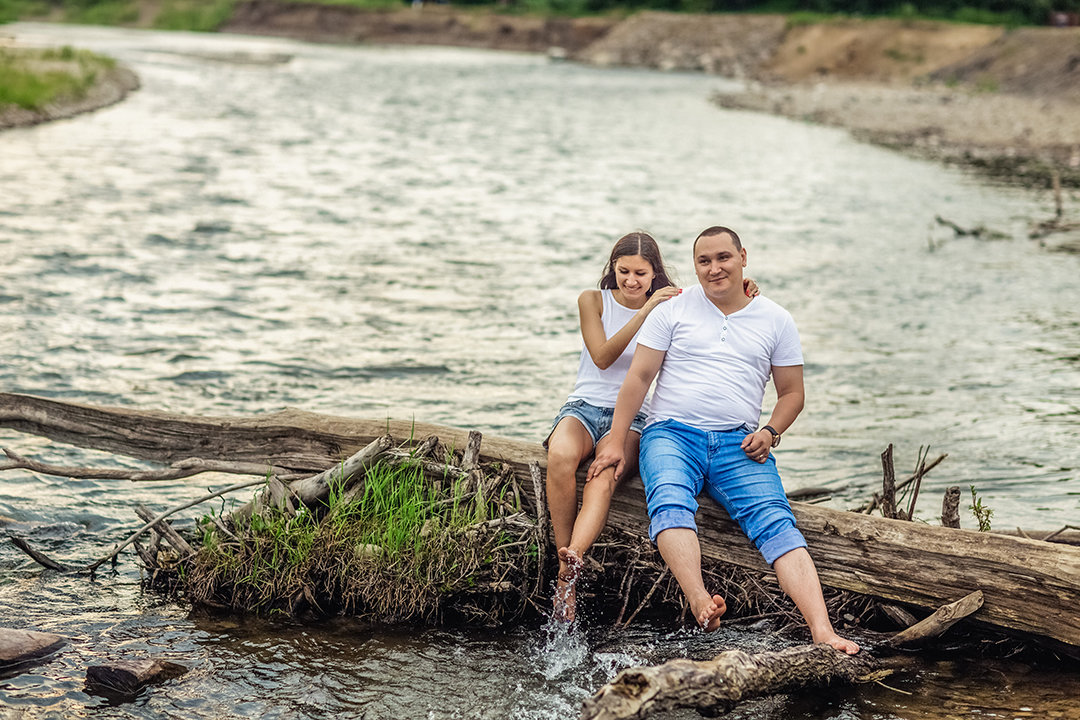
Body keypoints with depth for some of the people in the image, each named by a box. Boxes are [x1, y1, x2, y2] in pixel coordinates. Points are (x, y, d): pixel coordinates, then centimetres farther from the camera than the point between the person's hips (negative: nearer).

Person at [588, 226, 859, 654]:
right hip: (672, 432, -1)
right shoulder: (674, 309, 10)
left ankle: (822, 632, -36)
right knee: (670, 502, -35)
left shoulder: (776, 320, 15)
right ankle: (700, 603, -54)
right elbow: (638, 377, 7)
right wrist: (616, 442, -1)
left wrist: (770, 433, -1)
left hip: (739, 444, 1)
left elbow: (792, 392, 19)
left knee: (776, 522, -24)